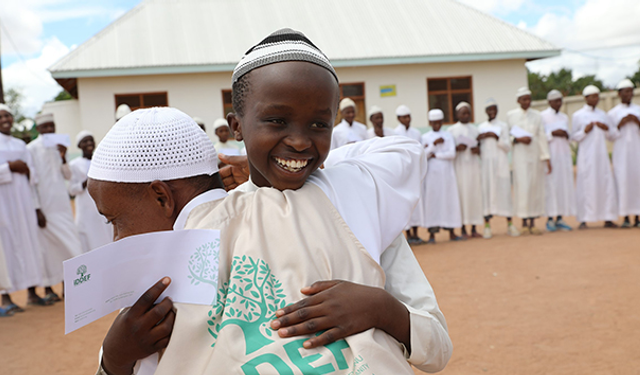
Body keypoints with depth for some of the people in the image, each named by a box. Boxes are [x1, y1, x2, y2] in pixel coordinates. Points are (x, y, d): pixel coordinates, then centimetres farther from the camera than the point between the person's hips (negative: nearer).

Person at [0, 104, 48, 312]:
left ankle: (32, 293, 10)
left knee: (29, 242, 4)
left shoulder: (21, 144, 16)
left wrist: (24, 168, -6)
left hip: (23, 199, 5)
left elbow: (32, 173, 13)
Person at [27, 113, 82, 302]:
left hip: (62, 203, 5)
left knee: (66, 244, 4)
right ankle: (48, 288, 8)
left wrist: (63, 158, -8)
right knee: (47, 245, -1)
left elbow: (68, 176, 9)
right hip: (44, 206, -5)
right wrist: (36, 209, -13)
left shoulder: (59, 146, 11)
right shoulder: (32, 149, -6)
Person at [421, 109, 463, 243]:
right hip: (432, 173, -1)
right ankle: (432, 233, 0)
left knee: (449, 200, 2)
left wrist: (435, 155, -7)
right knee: (431, 200, -4)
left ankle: (451, 232, 8)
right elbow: (423, 156, -6)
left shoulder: (448, 135, 8)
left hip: (447, 173, 1)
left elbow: (452, 154, -5)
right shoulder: (425, 137, 6)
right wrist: (434, 144, -13)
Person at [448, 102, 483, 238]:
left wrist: (477, 150, -5)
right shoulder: (451, 130, 5)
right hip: (459, 166, -3)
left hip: (474, 166, 3)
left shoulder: (475, 129, 15)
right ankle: (463, 229, 0)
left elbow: (480, 147, 18)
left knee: (475, 195, 0)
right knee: (462, 195, -6)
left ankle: (474, 228, 6)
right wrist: (457, 148, -17)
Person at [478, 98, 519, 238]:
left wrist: (496, 137, -14)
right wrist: (479, 138, -9)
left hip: (501, 163, -1)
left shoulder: (503, 126, 6)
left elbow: (508, 146, -1)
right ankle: (487, 224, 0)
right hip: (486, 163, 1)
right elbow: (477, 147, 11)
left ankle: (510, 224, 3)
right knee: (486, 191, -3)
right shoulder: (481, 127, 11)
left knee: (504, 190, -2)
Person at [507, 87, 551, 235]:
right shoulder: (511, 115, 4)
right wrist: (519, 139, -16)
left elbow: (542, 137, 5)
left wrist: (546, 158, -1)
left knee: (535, 186, 2)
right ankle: (524, 220, 1)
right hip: (520, 155, -2)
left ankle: (532, 222, 6)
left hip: (535, 155, 2)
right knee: (522, 186, -7)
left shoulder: (537, 115, 8)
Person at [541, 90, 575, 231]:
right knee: (550, 184, -8)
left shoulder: (564, 117, 18)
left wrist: (566, 135, -1)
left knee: (564, 184, 1)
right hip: (550, 154, -6)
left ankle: (560, 218, 5)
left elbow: (568, 135, 20)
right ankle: (550, 218, -4)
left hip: (564, 153, 6)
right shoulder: (542, 116, 1)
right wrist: (553, 134, -16)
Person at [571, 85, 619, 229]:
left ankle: (608, 219, 3)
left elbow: (613, 136, 15)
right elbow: (573, 136, 1)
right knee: (586, 185, -5)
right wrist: (585, 131, -15)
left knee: (606, 184, -1)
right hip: (586, 156, -4)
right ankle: (584, 220, -1)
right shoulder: (578, 115, 4)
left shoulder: (603, 114, 14)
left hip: (601, 155, 4)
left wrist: (606, 128, -4)